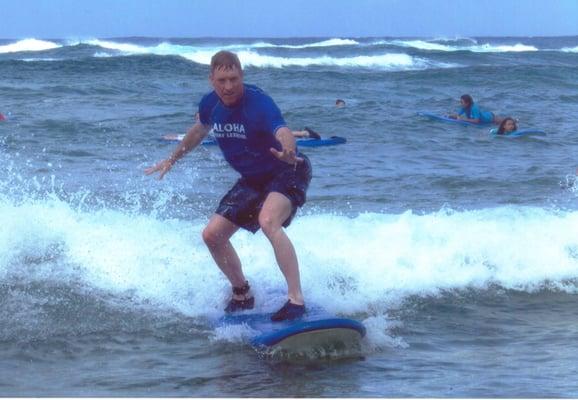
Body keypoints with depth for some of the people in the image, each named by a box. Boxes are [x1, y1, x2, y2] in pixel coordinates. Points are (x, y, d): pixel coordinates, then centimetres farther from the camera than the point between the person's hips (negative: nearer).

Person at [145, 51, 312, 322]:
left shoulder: (258, 103, -27)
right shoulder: (210, 104, -6)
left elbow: (282, 131, -47)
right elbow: (200, 130, 19)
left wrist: (287, 152, -69)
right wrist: (172, 159, 29)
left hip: (288, 172, -8)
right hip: (252, 179, 8)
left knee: (268, 221, -36)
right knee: (212, 235, 3)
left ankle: (296, 300, -37)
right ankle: (242, 295, 25)